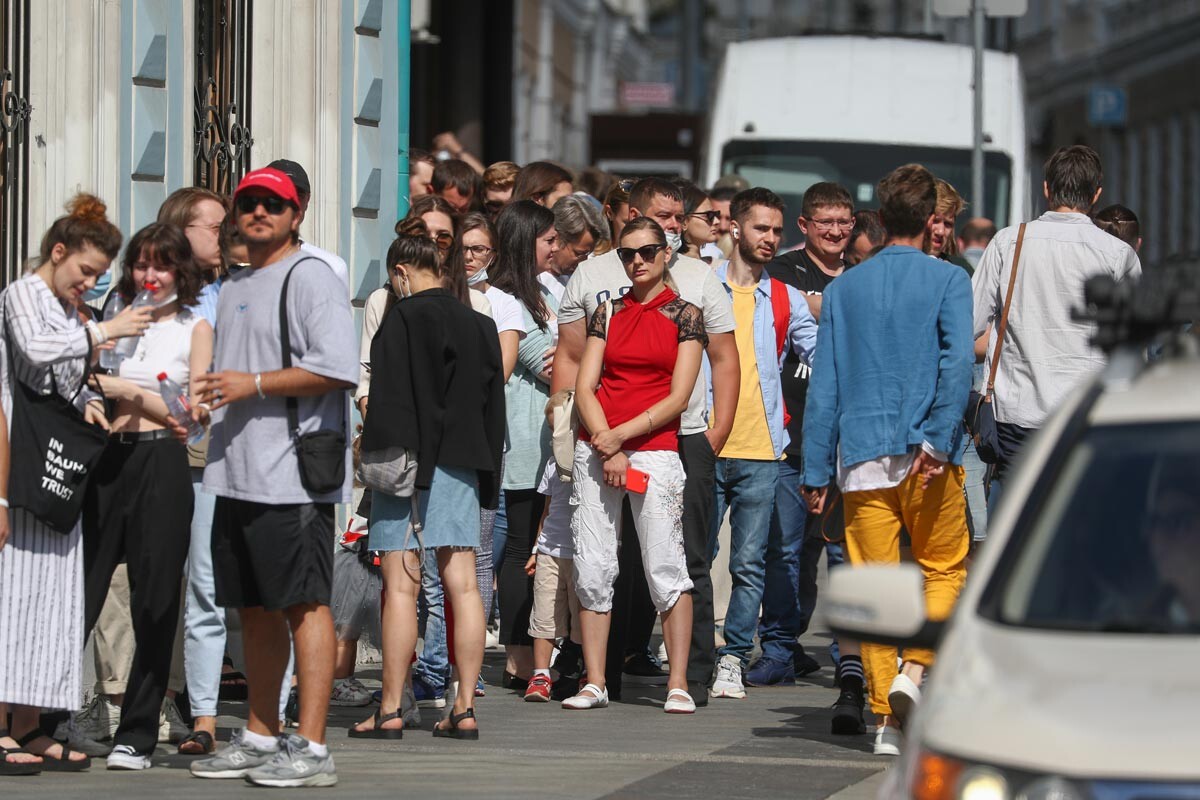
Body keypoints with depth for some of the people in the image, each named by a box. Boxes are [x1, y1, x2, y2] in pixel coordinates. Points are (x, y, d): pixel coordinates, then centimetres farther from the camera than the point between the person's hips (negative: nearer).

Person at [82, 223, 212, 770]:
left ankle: (137, 734, 5)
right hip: (108, 461, 3)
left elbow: (195, 413, -1)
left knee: (154, 604, -1)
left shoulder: (195, 328, 5)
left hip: (162, 464, -3)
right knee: (78, 595, -3)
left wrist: (131, 393, -9)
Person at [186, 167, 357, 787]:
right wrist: (211, 395, 12)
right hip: (236, 474, 9)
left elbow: (336, 369, -18)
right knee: (255, 609, 13)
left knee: (303, 605, -8)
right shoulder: (234, 288, 21)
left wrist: (254, 384, -16)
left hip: (293, 474, -9)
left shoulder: (310, 277, -7)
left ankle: (311, 748, -9)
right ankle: (260, 738, 21)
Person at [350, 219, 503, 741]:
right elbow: (493, 402, 16)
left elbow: (390, 400, -13)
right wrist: (486, 472, 21)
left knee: (400, 587, -4)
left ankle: (390, 711, -3)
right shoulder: (479, 325, 12)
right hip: (462, 465, 6)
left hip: (410, 459, -6)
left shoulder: (404, 319, -8)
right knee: (462, 584, 4)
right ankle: (465, 708, 4)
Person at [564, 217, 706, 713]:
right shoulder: (608, 313, 13)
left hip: (654, 449, -3)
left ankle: (678, 684, -6)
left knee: (666, 567, -8)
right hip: (595, 447, 3)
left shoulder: (684, 314, 4)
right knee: (592, 568, 0)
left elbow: (678, 397, -3)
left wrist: (620, 435, -10)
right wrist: (608, 448, -7)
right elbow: (584, 387, 6)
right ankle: (594, 682, 5)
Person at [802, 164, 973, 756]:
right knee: (943, 569, 11)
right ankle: (914, 671, -10)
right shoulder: (947, 280, 0)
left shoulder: (844, 288, 10)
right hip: (926, 457, -3)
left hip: (863, 456, 3)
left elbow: (824, 383, 8)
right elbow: (958, 360, -14)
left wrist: (817, 472, 9)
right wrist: (939, 440, -16)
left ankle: (887, 718, 2)